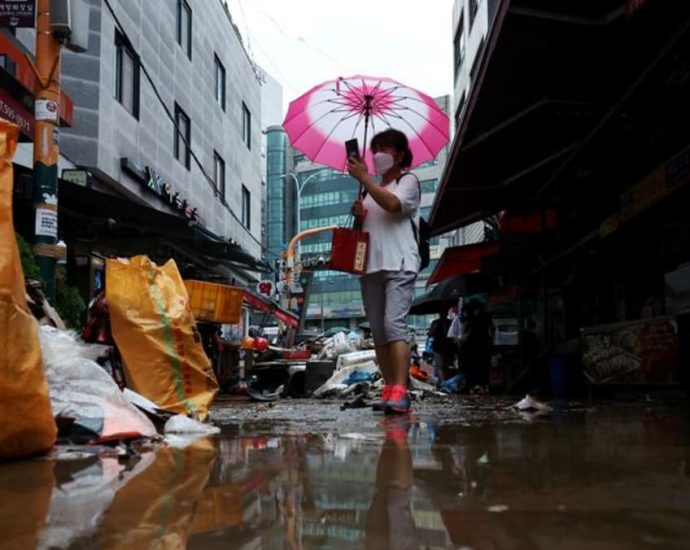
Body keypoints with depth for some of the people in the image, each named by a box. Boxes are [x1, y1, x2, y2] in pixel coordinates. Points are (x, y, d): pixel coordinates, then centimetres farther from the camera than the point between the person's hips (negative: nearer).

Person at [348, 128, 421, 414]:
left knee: (394, 323, -21)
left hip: (399, 264, -7)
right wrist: (357, 215, 8)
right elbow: (361, 228, 30)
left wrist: (363, 177, -13)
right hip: (371, 265, 7)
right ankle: (389, 389, 4)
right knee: (378, 331, 2)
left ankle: (400, 392, -26)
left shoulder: (408, 181, 6)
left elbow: (393, 204, -16)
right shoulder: (371, 188, 26)